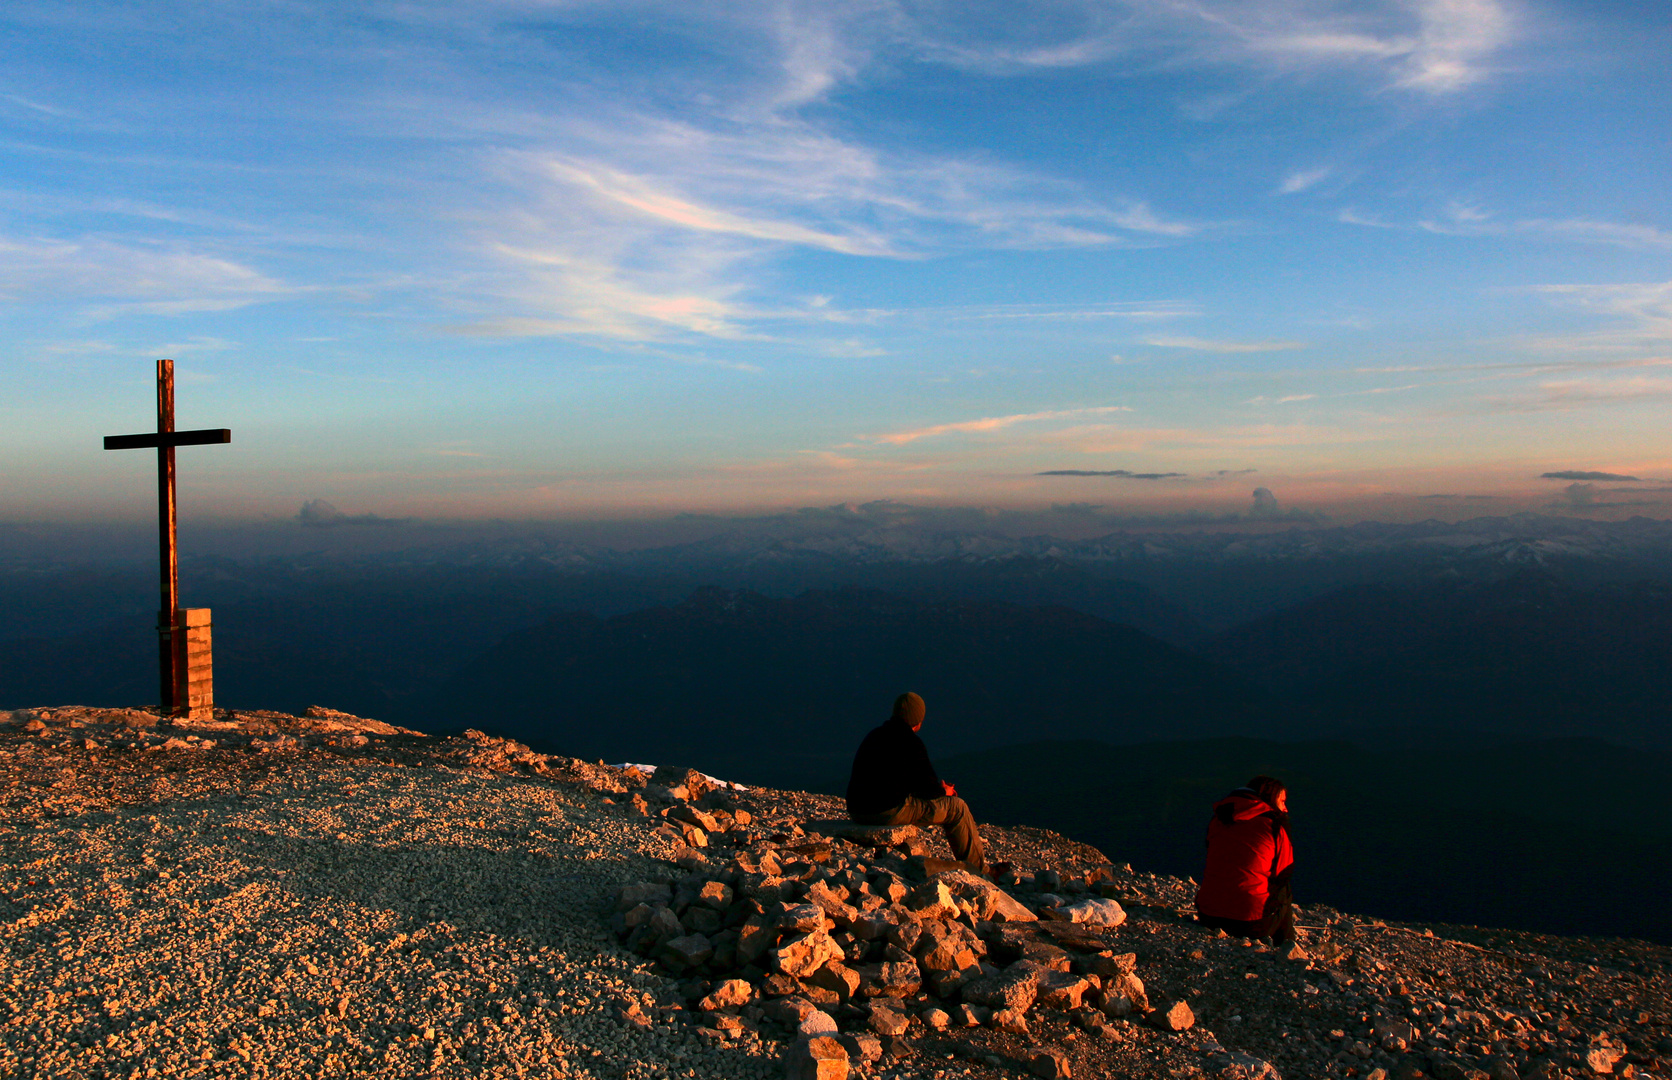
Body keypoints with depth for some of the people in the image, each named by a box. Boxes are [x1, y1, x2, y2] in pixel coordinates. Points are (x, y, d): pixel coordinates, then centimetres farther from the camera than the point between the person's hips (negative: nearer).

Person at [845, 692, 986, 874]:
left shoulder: (874, 735, 16)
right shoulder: (911, 742, -10)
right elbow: (928, 788, -7)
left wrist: (937, 787, 22)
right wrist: (944, 791, 16)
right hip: (889, 812, -8)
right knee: (957, 807, 5)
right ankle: (978, 869, 18)